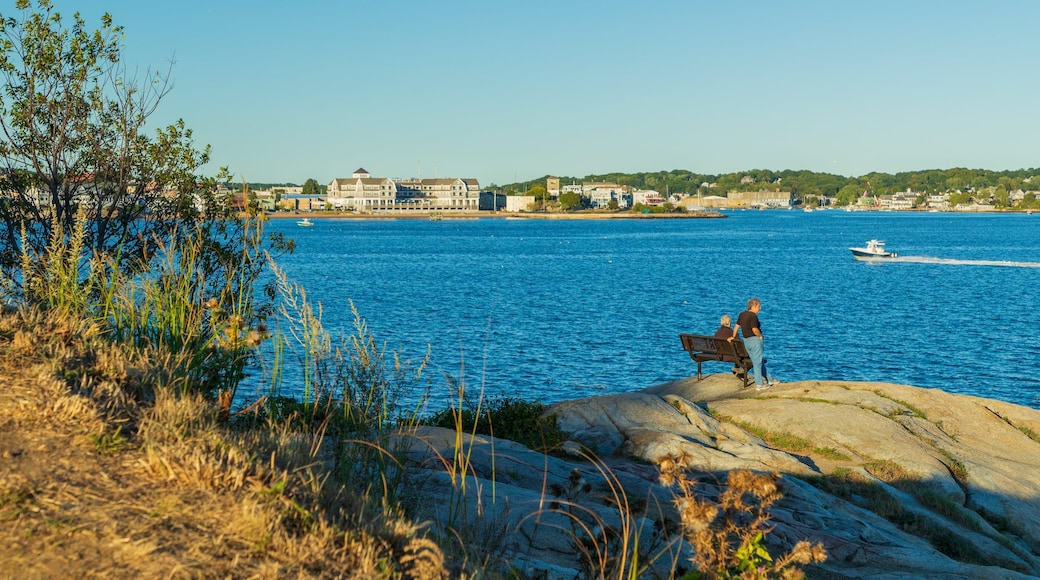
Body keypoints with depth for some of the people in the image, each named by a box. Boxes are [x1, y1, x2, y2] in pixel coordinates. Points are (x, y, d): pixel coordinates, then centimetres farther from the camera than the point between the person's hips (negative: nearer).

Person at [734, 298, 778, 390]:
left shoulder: (742, 314, 8)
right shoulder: (753, 316, -17)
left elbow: (736, 326, 13)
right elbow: (755, 330, -26)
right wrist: (761, 336, -9)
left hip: (746, 340, 9)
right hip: (755, 340, -9)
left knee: (760, 361, 18)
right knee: (757, 363, 0)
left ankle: (769, 379, 27)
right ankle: (759, 385, 6)